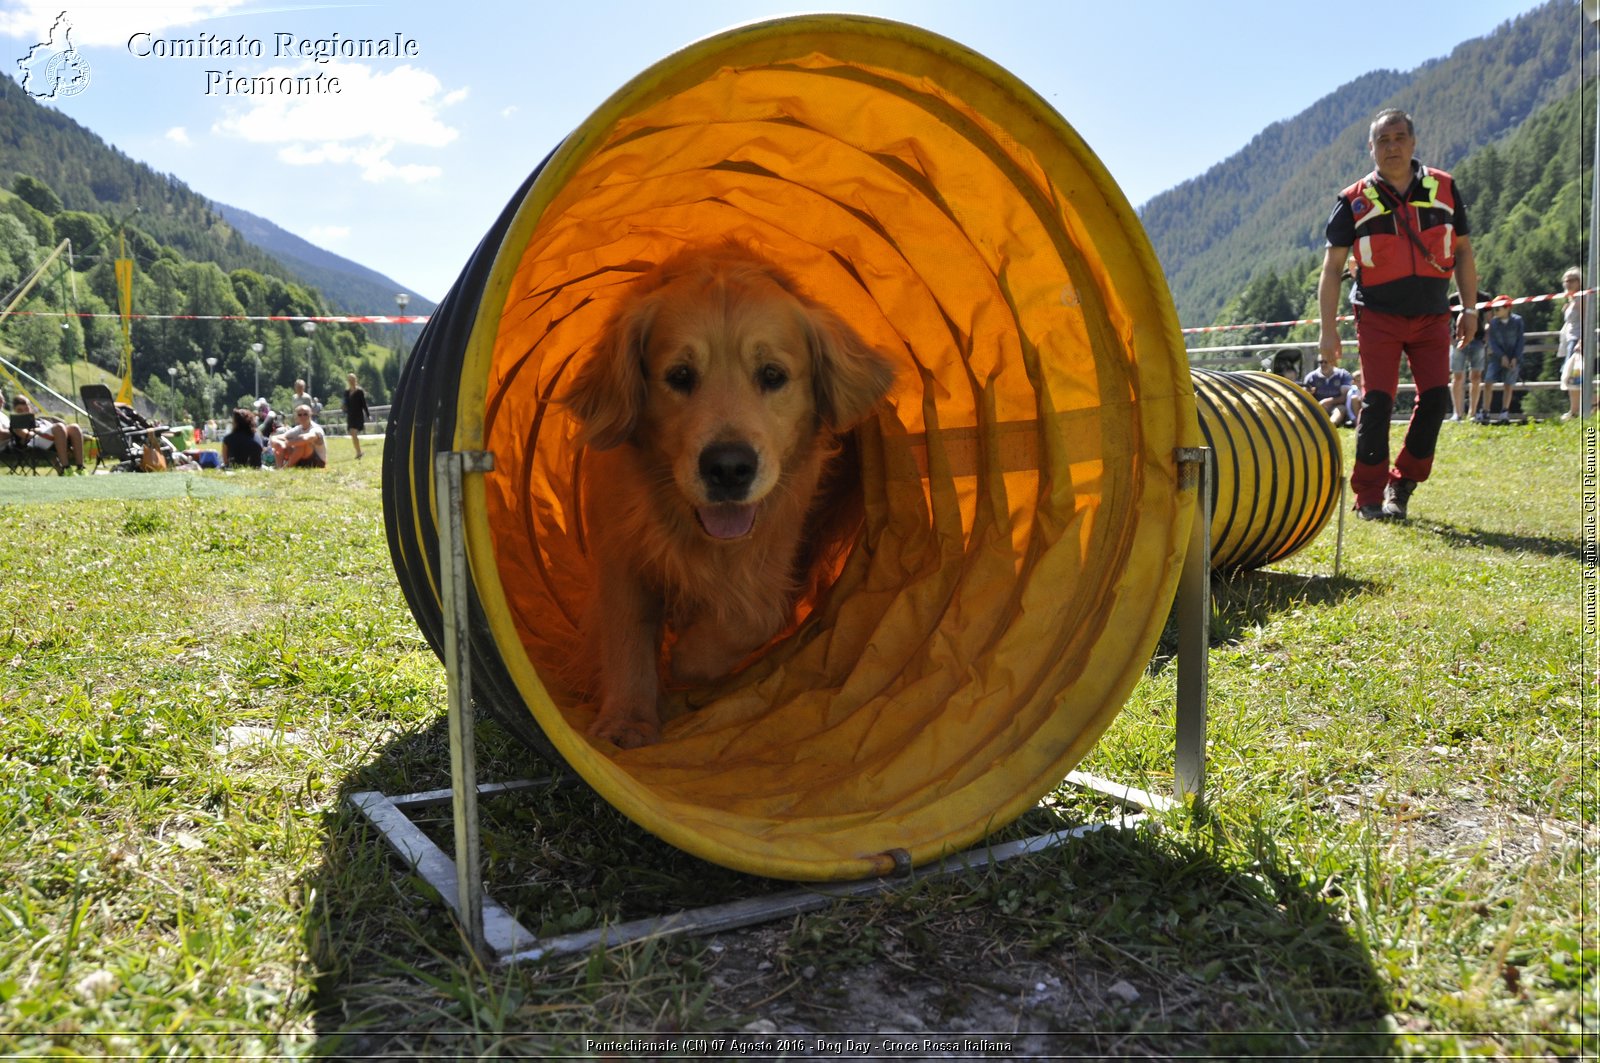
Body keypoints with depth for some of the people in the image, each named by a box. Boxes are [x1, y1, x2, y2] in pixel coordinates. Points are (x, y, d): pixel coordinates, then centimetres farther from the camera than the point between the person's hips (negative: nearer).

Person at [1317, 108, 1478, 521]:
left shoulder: (1444, 189, 6)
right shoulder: (1354, 201, -2)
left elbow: (1463, 250, 13)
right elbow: (1332, 268, -1)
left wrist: (1469, 309, 8)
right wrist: (1328, 330, -7)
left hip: (1432, 316, 3)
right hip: (1378, 317, -3)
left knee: (1436, 399, -5)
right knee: (1377, 403, -8)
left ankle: (1402, 483, 12)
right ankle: (1369, 497, -1)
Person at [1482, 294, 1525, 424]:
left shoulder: (1517, 320, -3)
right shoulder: (1493, 322, 0)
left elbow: (1521, 340, -2)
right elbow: (1492, 341, -2)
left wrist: (1515, 358, -10)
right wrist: (1502, 356, -13)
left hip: (1513, 358, -1)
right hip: (1497, 356, 1)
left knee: (1508, 385, 1)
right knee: (1489, 383, -9)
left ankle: (1504, 413, 11)